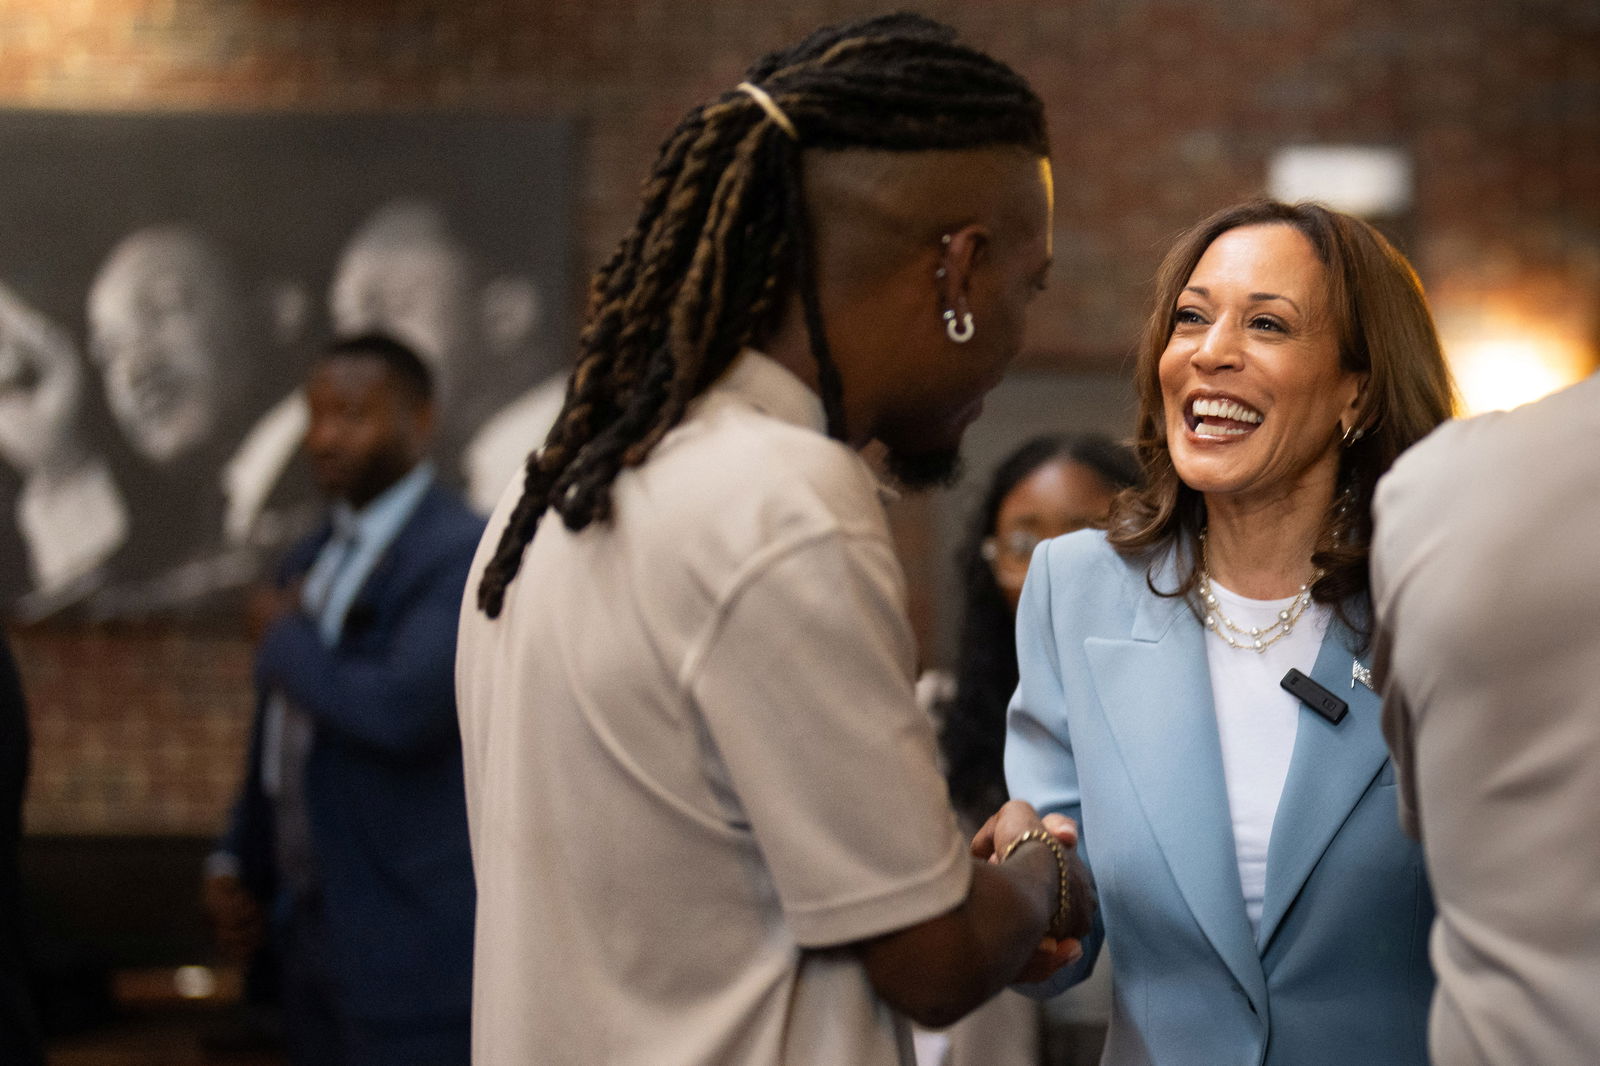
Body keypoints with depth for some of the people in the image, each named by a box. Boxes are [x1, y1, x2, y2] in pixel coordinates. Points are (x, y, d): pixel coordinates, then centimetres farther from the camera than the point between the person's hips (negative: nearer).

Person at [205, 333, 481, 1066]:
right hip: (313, 936, 8)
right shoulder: (312, 561, 14)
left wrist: (287, 641, -12)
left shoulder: (463, 555, -13)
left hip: (411, 944, -8)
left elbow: (403, 709, -28)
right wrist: (239, 863, 13)